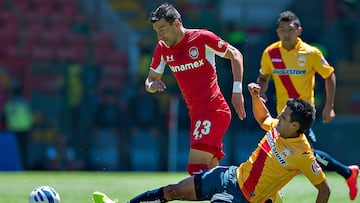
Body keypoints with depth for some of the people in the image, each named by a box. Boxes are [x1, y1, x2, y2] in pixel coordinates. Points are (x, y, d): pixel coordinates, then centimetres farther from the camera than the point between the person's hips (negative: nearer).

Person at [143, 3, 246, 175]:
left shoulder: (202, 38, -9)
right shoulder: (162, 49, 7)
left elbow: (235, 55, -1)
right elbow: (150, 80, 15)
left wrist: (237, 91, -7)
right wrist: (152, 85, -10)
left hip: (214, 110, -7)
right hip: (196, 114, 7)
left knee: (195, 167, -19)